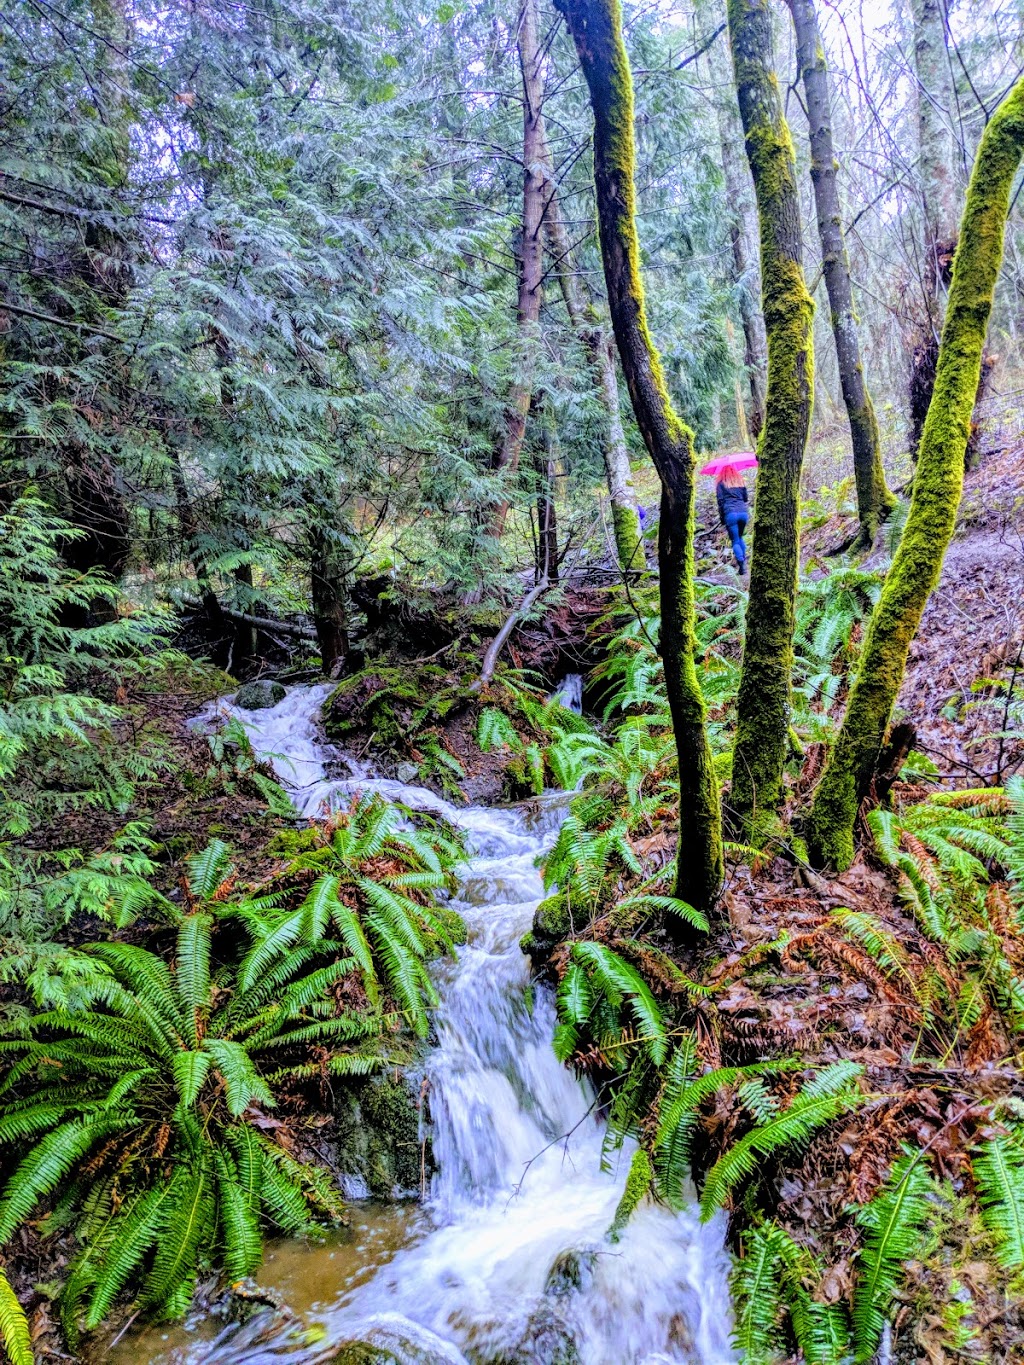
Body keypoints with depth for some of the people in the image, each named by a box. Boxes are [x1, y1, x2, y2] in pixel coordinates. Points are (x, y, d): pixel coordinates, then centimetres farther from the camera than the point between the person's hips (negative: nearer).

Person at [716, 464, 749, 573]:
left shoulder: (721, 483, 4)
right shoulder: (740, 480, 16)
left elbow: (720, 501, -1)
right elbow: (745, 498, 18)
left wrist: (721, 517, 5)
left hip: (730, 513, -4)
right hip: (743, 512, 4)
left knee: (735, 541, -1)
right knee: (740, 537, 22)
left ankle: (741, 563, -18)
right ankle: (744, 559, 12)